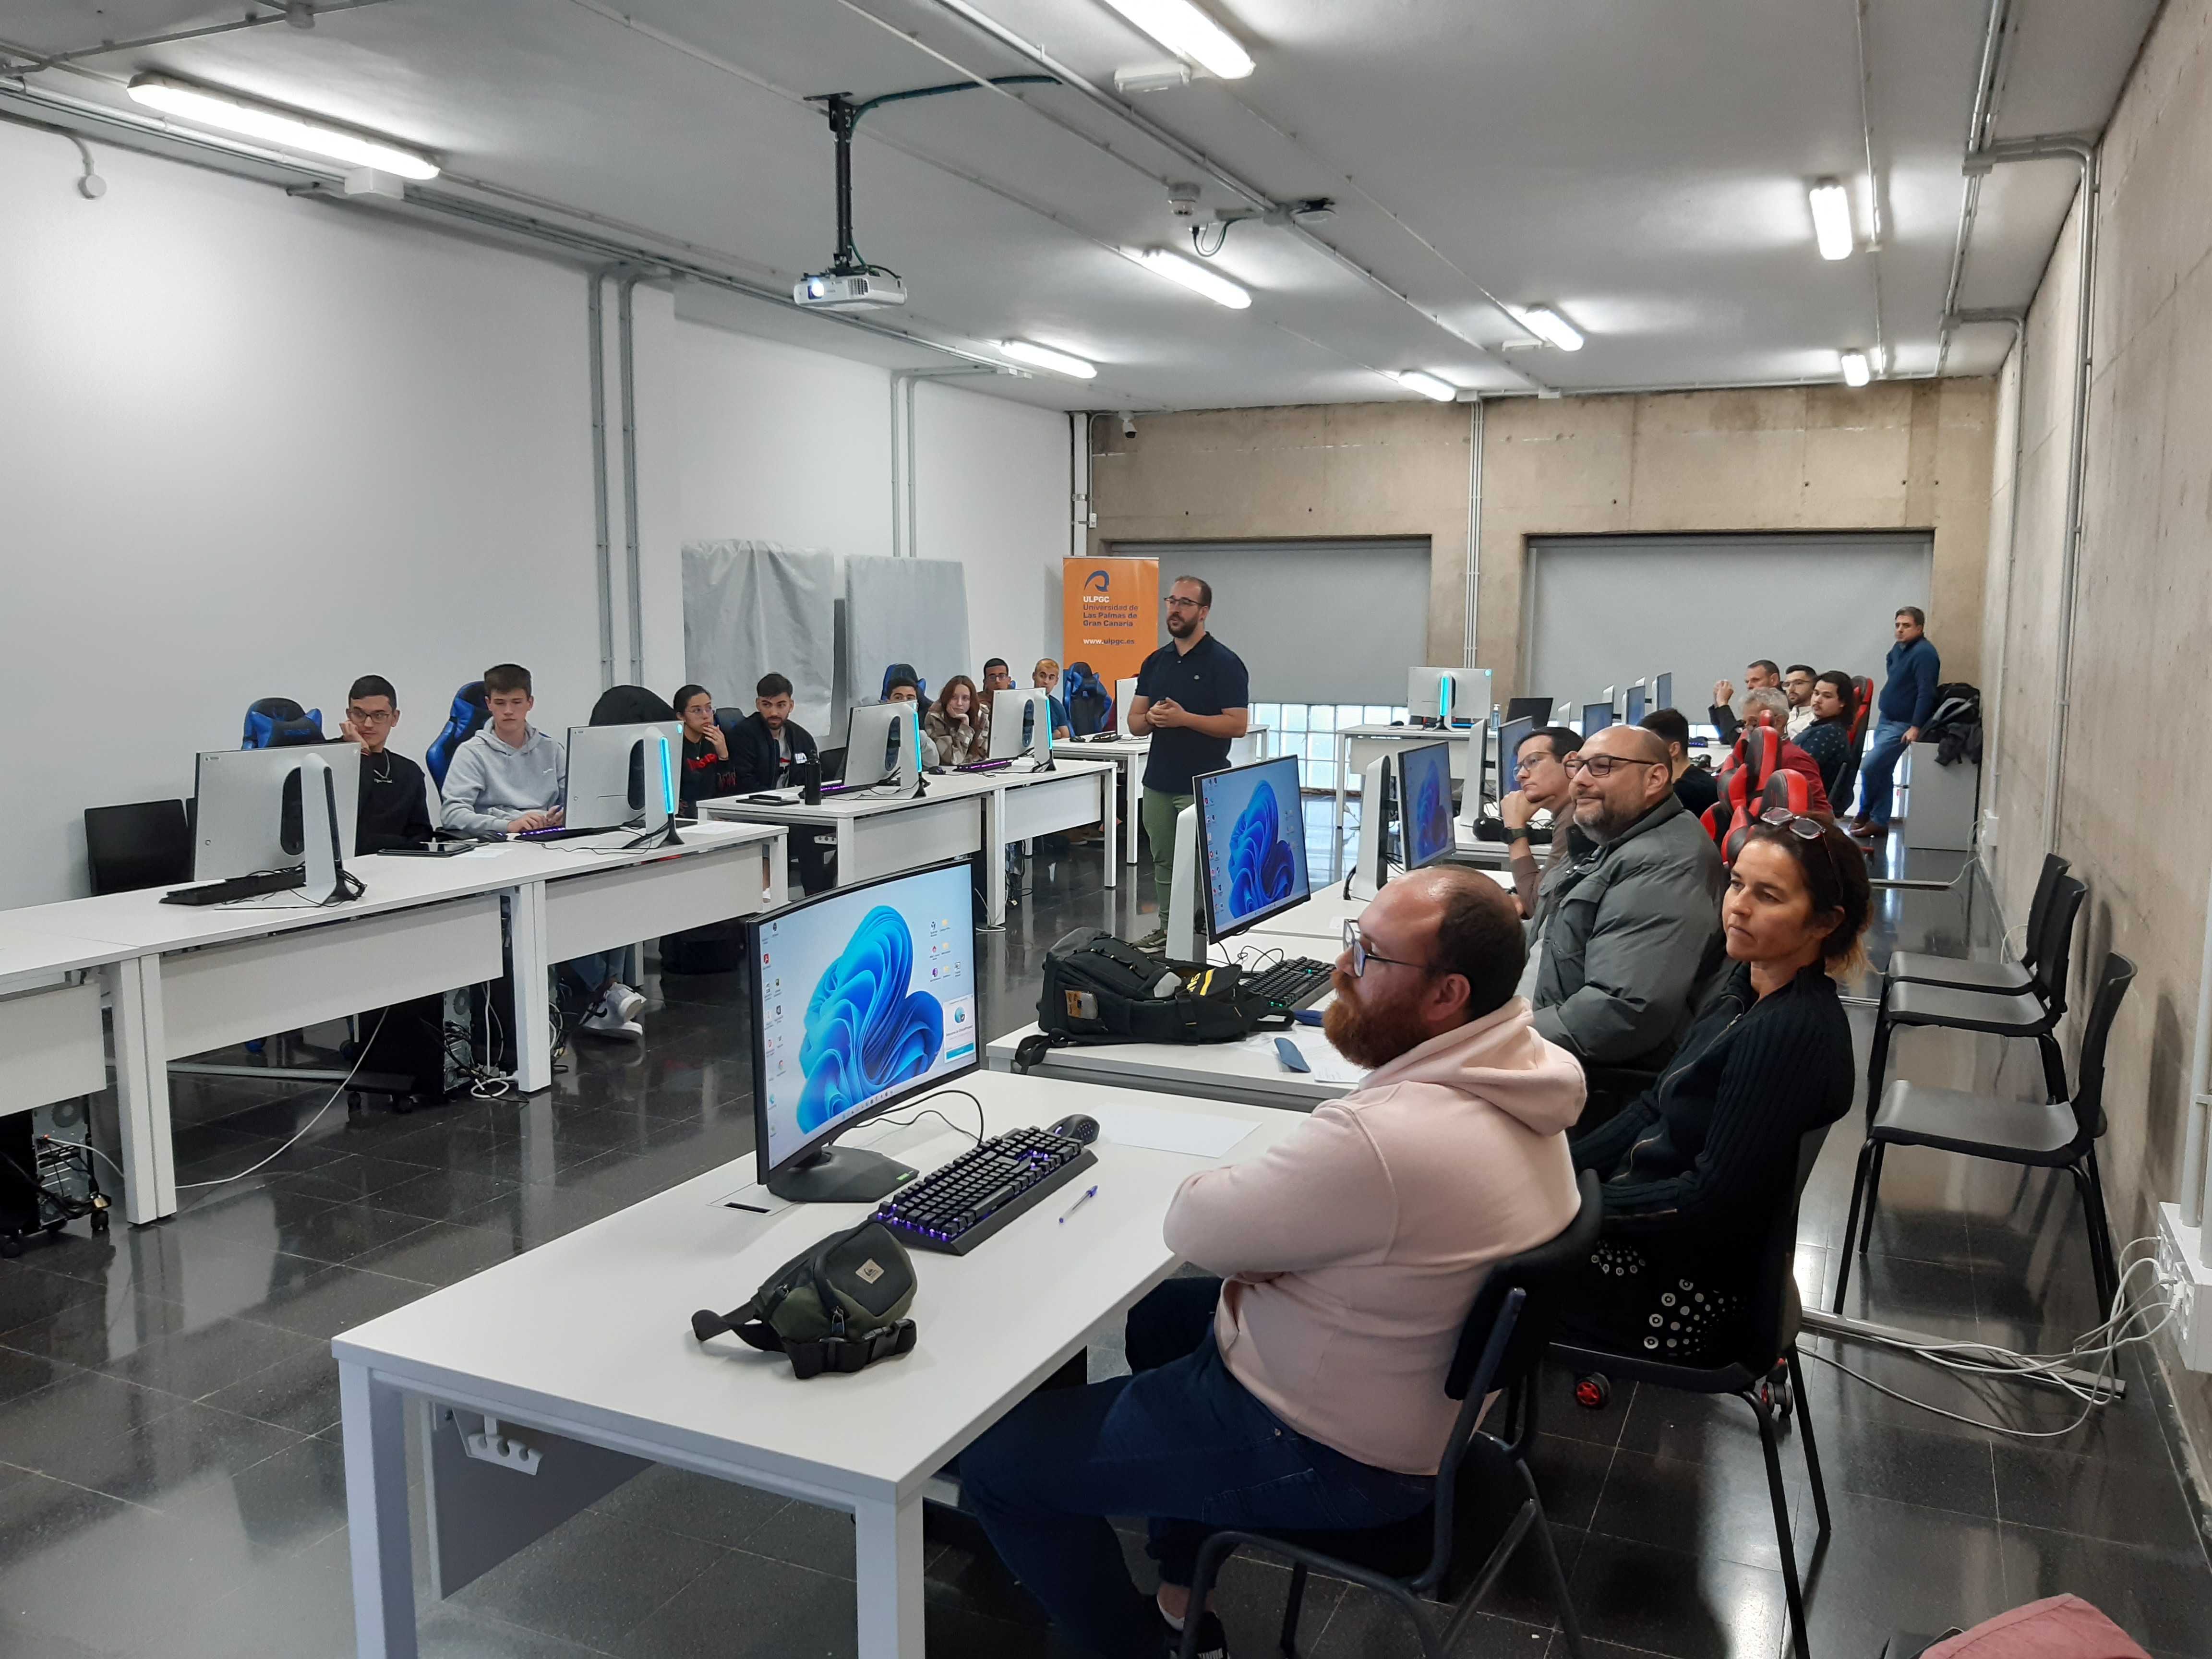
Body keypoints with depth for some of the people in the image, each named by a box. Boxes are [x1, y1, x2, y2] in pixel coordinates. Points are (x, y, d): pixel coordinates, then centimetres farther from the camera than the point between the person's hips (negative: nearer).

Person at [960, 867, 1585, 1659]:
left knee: (995, 1458, -4)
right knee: (1159, 1311, 31)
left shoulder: (1380, 1141, -37)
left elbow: (1192, 1224, -21)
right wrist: (1265, 1232, -6)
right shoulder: (1523, 1068, -6)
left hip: (1333, 1449, -9)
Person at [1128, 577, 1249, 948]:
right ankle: (1168, 928, 24)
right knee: (1163, 862, 13)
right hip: (1158, 781, 6)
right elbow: (1134, 723, 12)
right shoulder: (1155, 662, 11)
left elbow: (1238, 724, -13)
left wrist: (1184, 718, -20)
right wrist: (1152, 718, -11)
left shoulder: (1224, 663, -7)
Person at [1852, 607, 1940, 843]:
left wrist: (1916, 727, -26)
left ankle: (1865, 813, 8)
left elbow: (1926, 693, -22)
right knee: (1882, 772, 10)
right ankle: (1880, 821, 15)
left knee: (1869, 767, -12)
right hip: (1885, 719, 9)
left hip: (1902, 725, -9)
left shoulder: (1924, 653, -17)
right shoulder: (1899, 648, 11)